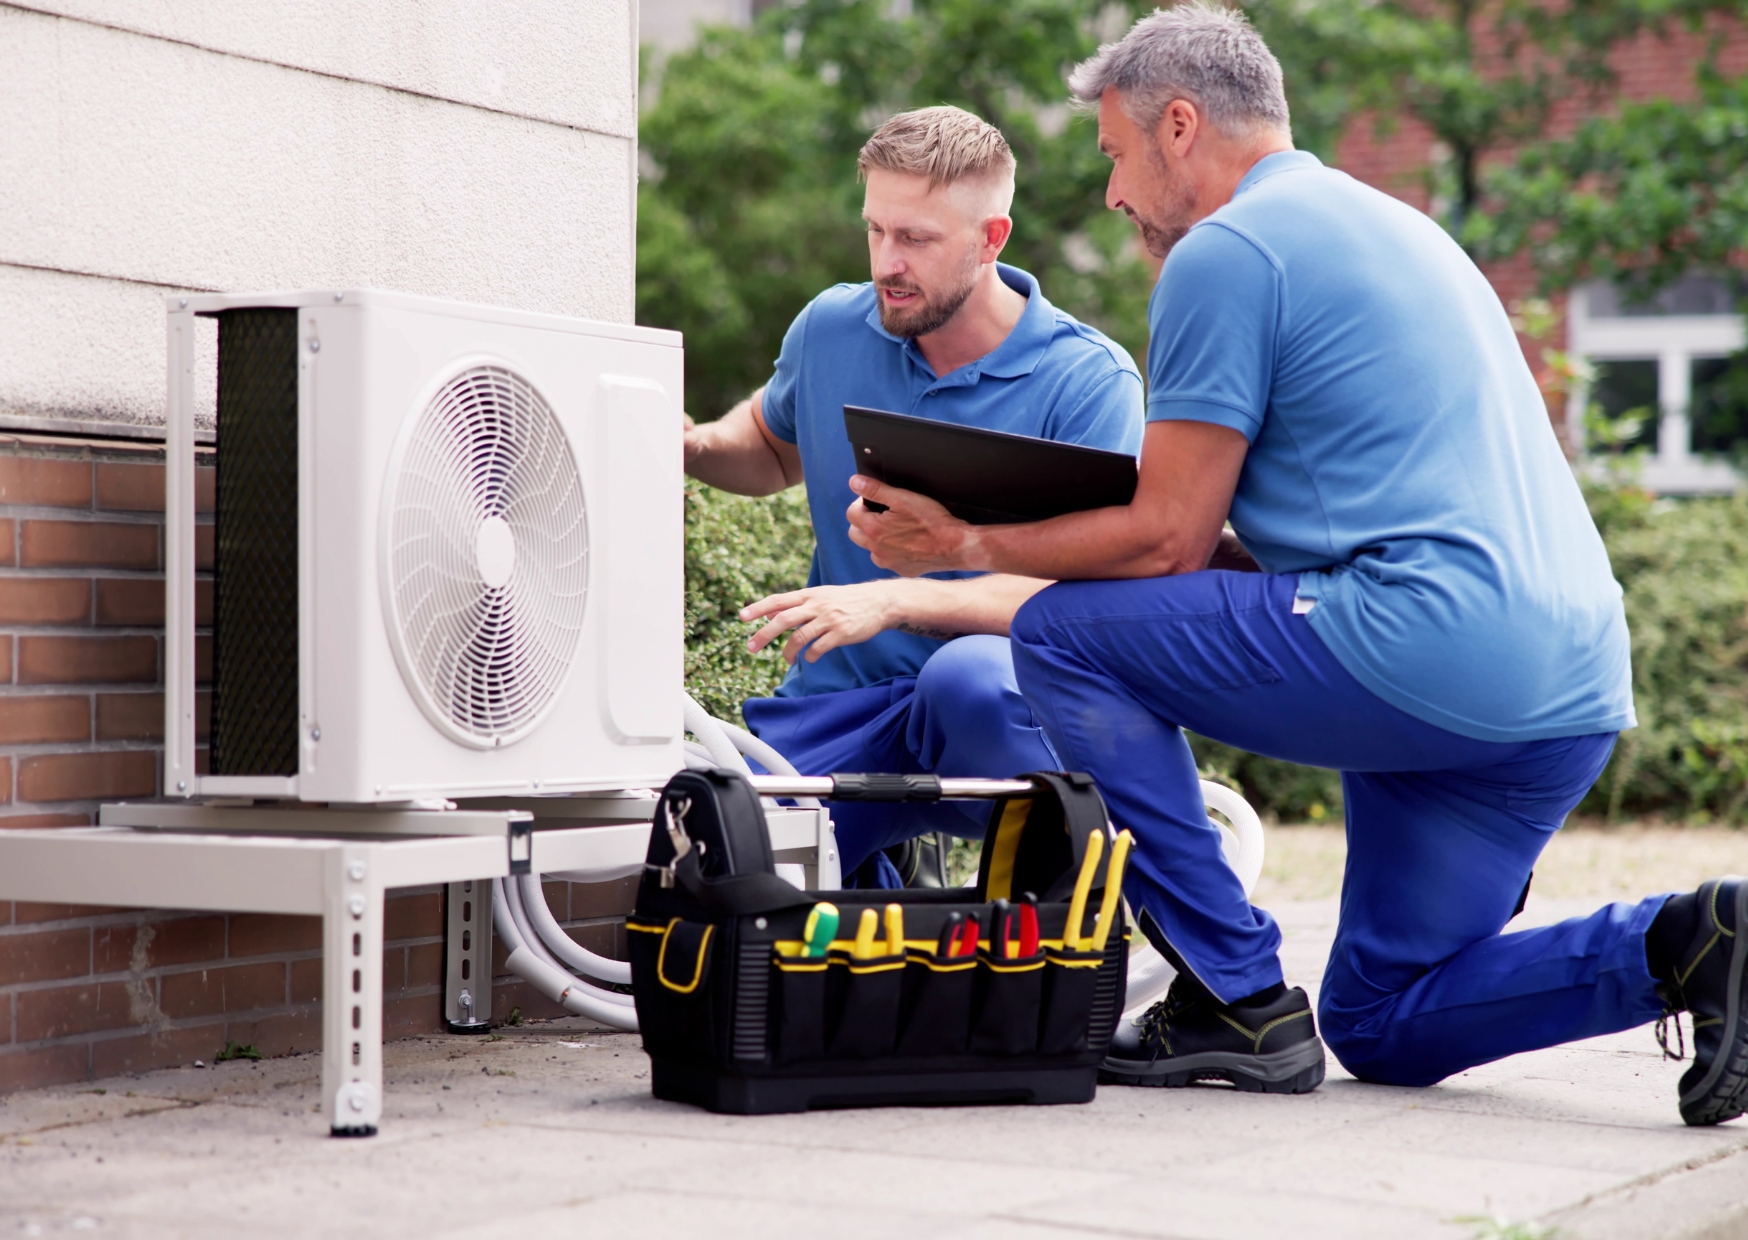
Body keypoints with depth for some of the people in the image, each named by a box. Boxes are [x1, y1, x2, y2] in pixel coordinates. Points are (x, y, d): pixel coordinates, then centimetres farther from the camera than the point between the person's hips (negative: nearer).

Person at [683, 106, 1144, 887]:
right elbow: (773, 446, 29)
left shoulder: (1089, 381, -9)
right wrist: (691, 448, 5)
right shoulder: (829, 330, 6)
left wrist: (895, 602, -28)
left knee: (968, 676, -41)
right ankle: (873, 893, 13)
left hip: (1006, 705, -4)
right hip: (839, 705, 4)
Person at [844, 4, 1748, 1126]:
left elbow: (1168, 541, -5)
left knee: (1066, 635, 2)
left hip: (1437, 650, -10)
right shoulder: (1388, 223, 26)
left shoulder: (1226, 250, -3)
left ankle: (1239, 1002, -1)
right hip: (1576, 694, 10)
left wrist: (966, 546, 7)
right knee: (1384, 1027, 19)